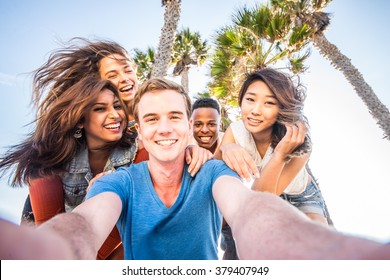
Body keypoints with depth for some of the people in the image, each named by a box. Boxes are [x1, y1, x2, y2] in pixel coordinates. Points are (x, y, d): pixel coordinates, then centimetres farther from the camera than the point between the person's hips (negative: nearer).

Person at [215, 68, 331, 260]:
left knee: (317, 246, -28)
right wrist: (226, 149, -48)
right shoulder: (235, 131, -20)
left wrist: (280, 155, -48)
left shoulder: (298, 143, -31)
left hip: (302, 198, -2)